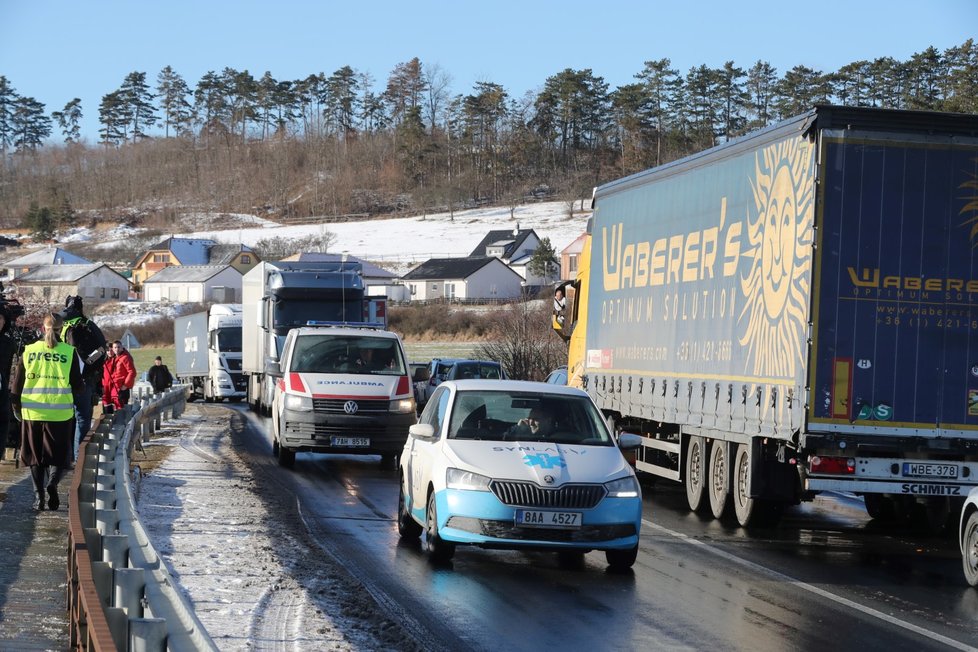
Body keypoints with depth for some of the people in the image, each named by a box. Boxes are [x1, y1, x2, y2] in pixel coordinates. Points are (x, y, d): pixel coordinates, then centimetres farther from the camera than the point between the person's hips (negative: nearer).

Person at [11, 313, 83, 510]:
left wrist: (16, 407, 20)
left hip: (32, 412, 2)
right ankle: (52, 483, -18)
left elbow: (16, 383, 6)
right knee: (59, 455, 9)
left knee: (35, 456, 14)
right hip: (60, 413, -2)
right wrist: (82, 386, 23)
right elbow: (77, 385, -1)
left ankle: (38, 496, 7)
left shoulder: (29, 351, 3)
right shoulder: (69, 352, -3)